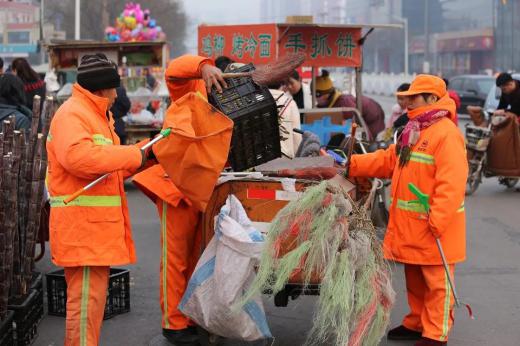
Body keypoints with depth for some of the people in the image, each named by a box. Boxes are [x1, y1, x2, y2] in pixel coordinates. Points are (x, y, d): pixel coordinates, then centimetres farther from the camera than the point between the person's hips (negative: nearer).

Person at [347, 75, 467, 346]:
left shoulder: (447, 134, -18)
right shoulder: (414, 132, 15)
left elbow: (451, 184, -23)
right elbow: (388, 160, 15)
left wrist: (437, 221, -26)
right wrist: (352, 165, 5)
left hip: (433, 226, -9)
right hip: (411, 226, 9)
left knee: (436, 283, 1)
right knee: (414, 279, 19)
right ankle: (416, 324, 32)